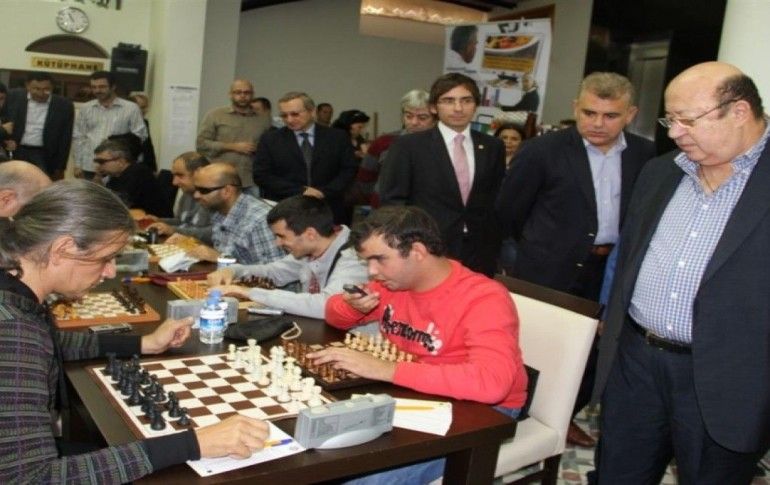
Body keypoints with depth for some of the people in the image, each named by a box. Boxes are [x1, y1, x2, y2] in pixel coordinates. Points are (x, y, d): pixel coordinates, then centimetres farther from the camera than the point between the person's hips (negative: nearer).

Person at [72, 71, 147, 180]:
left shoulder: (131, 108, 1)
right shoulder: (85, 108, 11)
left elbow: (140, 135, 0)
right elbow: (78, 138, 12)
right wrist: (78, 165, 8)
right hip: (89, 167, 3)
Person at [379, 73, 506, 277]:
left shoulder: (493, 147, 8)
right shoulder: (407, 145, -3)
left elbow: (497, 200, 13)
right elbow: (392, 199, -3)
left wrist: (496, 251, 9)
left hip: (480, 255, 3)